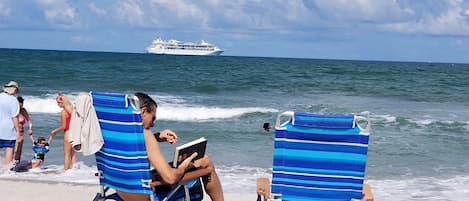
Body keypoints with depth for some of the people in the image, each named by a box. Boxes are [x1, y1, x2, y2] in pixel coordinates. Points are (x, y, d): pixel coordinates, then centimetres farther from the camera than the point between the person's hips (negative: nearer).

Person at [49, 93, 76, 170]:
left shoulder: (63, 112, -13)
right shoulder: (72, 110, 9)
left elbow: (63, 126, -13)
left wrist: (54, 131, 0)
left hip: (68, 133, -8)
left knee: (66, 154, -1)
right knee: (73, 155, 12)